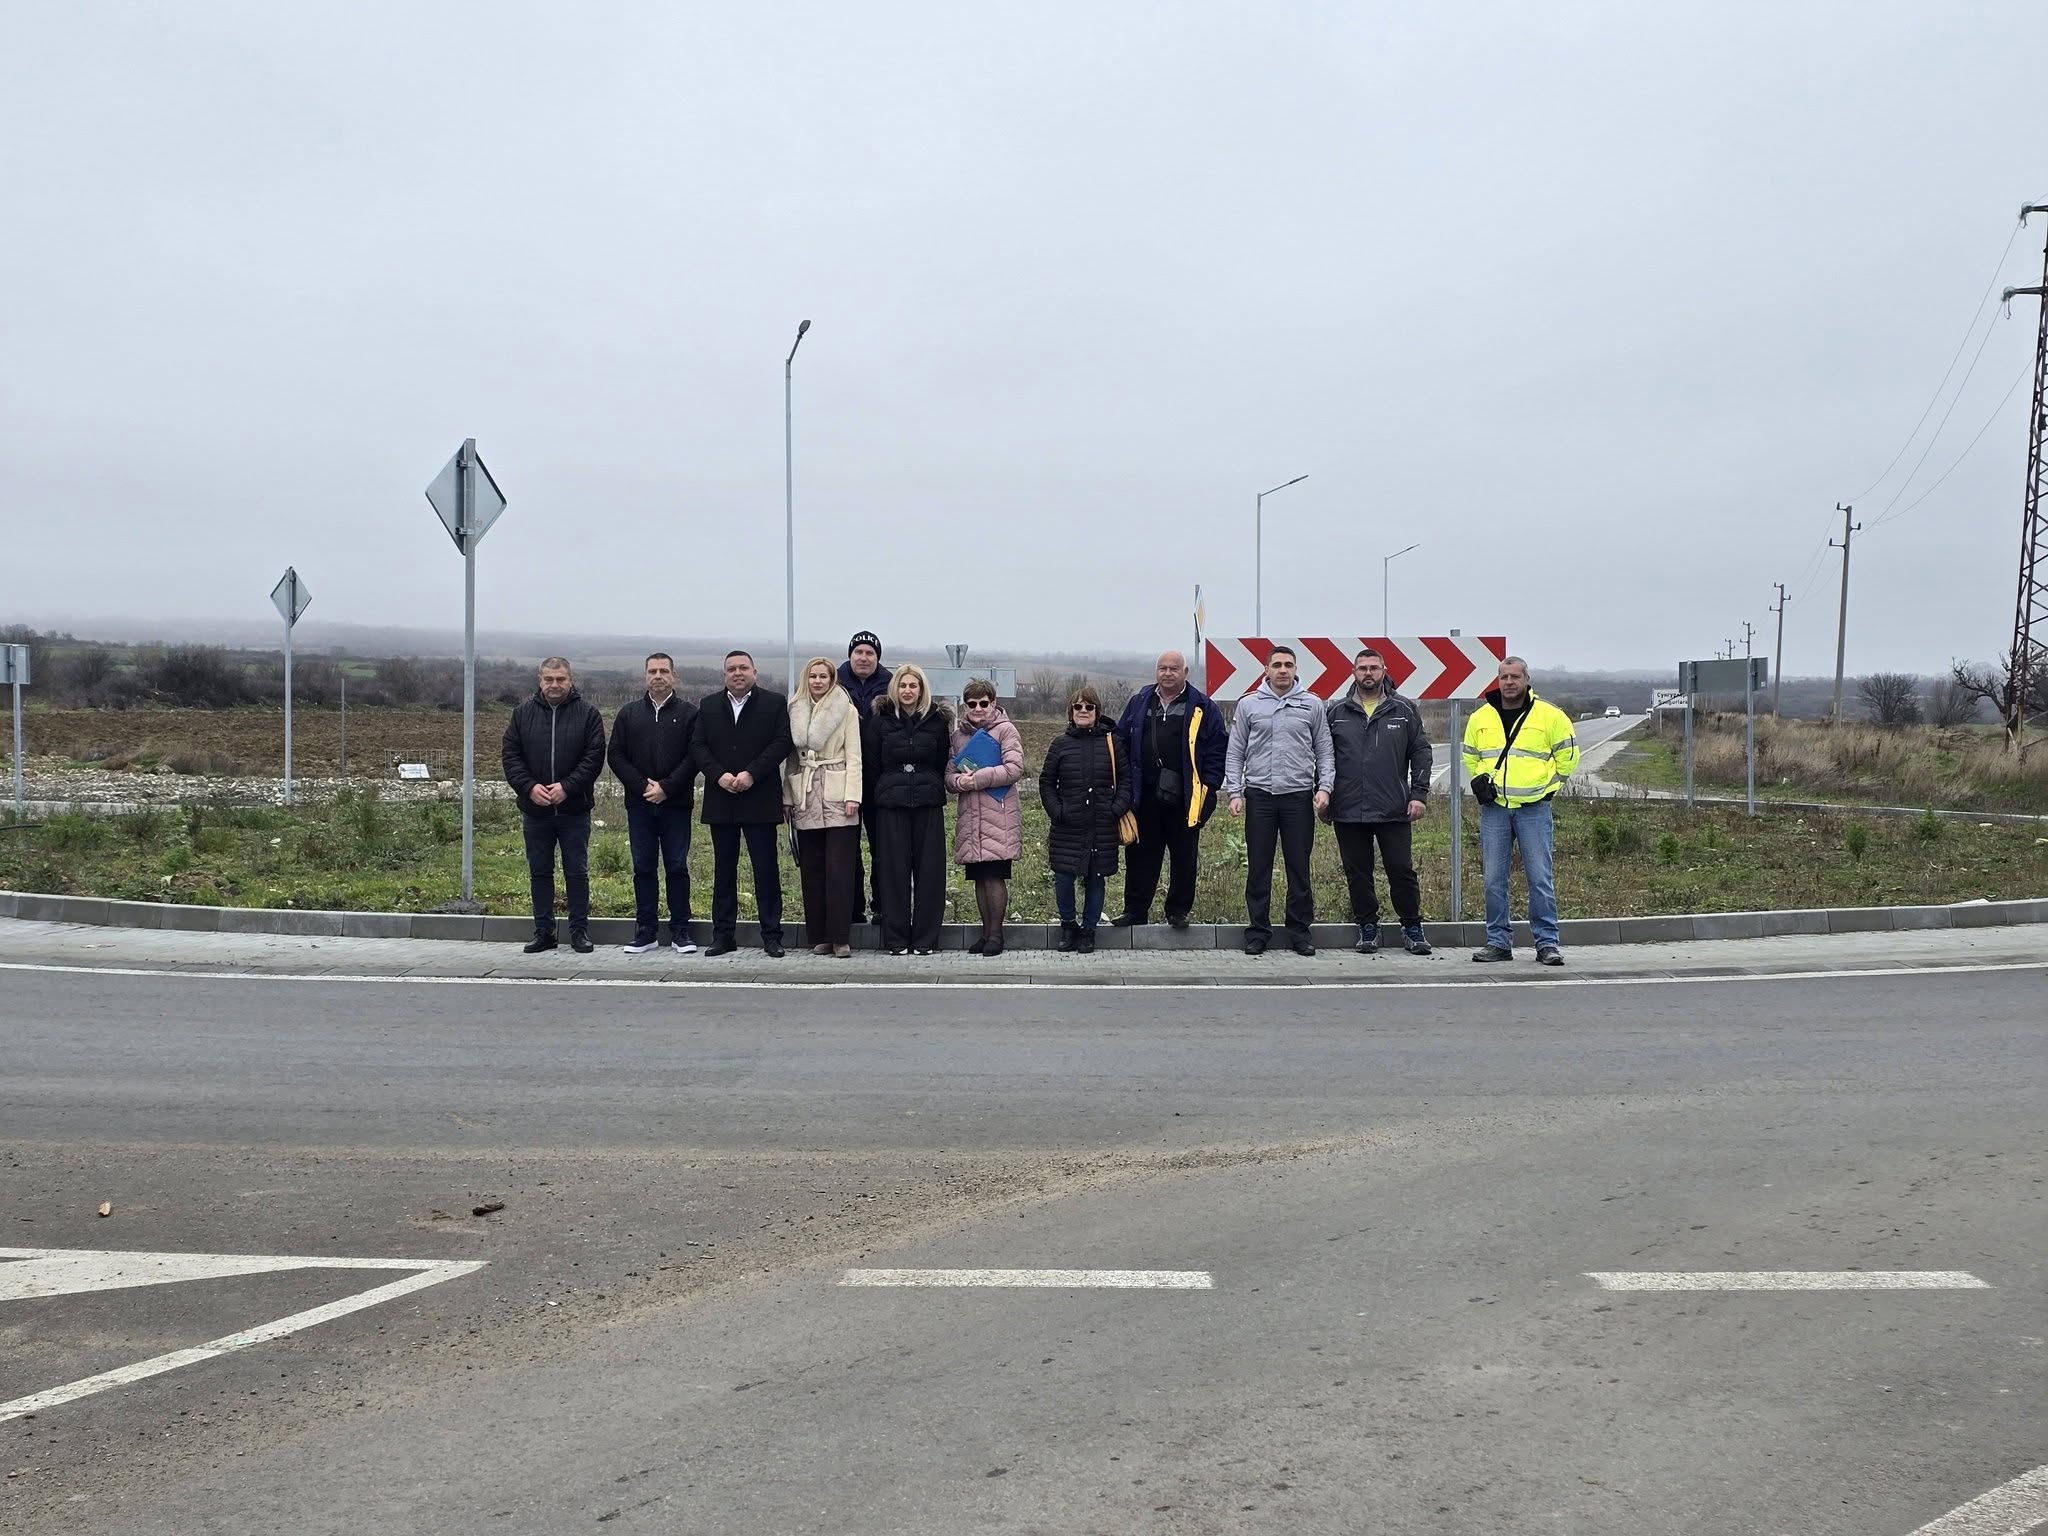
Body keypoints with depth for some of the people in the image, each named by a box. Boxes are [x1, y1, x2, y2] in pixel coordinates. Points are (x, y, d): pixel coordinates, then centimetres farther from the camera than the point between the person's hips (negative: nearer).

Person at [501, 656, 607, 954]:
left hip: (574, 809, -2)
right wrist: (529, 787, -12)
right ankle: (544, 932, 18)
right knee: (539, 872, 9)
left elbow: (594, 756, -7)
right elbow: (511, 755, 3)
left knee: (577, 872, 4)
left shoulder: (587, 713, -2)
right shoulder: (523, 713, 5)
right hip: (535, 809, 2)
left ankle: (579, 931, 12)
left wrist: (567, 787, -16)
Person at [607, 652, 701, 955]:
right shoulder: (629, 714, 11)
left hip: (676, 805, -2)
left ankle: (680, 931, 7)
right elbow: (616, 756, 5)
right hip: (639, 804, 2)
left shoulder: (688, 714, 3)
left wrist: (666, 787, -13)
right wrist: (642, 785, -8)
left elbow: (694, 756, -5)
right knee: (643, 868, 5)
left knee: (677, 867, 1)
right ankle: (646, 932, 11)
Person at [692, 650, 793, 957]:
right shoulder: (708, 706, 12)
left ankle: (771, 936, 4)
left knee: (766, 869, -1)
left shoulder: (774, 704, 3)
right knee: (723, 870, 8)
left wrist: (751, 774, -16)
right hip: (721, 801, 3)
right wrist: (719, 775, -11)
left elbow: (781, 743, -7)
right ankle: (723, 935, 14)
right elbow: (698, 745, 5)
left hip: (760, 800, -3)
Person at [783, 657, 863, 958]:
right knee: (811, 869, 4)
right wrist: (787, 797, 6)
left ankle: (840, 938, -4)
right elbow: (791, 757, 13)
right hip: (805, 798, 4)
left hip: (837, 796, -4)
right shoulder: (796, 711, 12)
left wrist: (852, 796, -10)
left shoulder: (846, 710, 3)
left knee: (839, 869, -7)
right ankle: (819, 936, 10)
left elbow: (853, 756, -1)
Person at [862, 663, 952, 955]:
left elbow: (943, 763, 10)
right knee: (894, 869, 0)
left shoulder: (937, 720, 6)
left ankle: (925, 939, 7)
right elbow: (871, 764, 7)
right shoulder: (880, 720, 5)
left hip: (928, 805, 1)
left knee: (929, 869, 0)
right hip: (890, 805, -1)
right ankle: (895, 939, 6)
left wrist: (933, 790, 6)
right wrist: (879, 796, 6)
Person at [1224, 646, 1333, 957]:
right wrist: (1234, 792, -2)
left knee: (1299, 869, 4)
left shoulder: (1312, 705, 6)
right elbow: (1235, 753, 7)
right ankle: (1258, 932, 12)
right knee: (1258, 869, 4)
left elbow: (1324, 752, 8)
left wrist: (1324, 787, -5)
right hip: (1259, 796, 0)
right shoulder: (1248, 704, 6)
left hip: (1299, 796, 0)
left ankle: (1301, 931, 13)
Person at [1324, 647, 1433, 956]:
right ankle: (1367, 926, 19)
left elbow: (1421, 753, 6)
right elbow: (1323, 757, 10)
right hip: (1348, 812, 1)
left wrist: (1419, 795, -2)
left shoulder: (1404, 710, 6)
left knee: (1402, 870, 1)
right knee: (1357, 873, 7)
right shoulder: (1336, 711, 7)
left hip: (1394, 811, -1)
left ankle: (1412, 926, 15)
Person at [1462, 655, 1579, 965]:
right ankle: (1498, 941, 13)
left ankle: (1547, 943, 4)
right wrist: (1480, 781, 10)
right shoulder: (1480, 718, 9)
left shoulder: (1550, 716, 1)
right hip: (1493, 809, 3)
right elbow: (1470, 757, 23)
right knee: (1494, 878, 4)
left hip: (1534, 809, -3)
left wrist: (1548, 786, 4)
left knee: (1540, 877, -3)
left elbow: (1567, 756, 10)